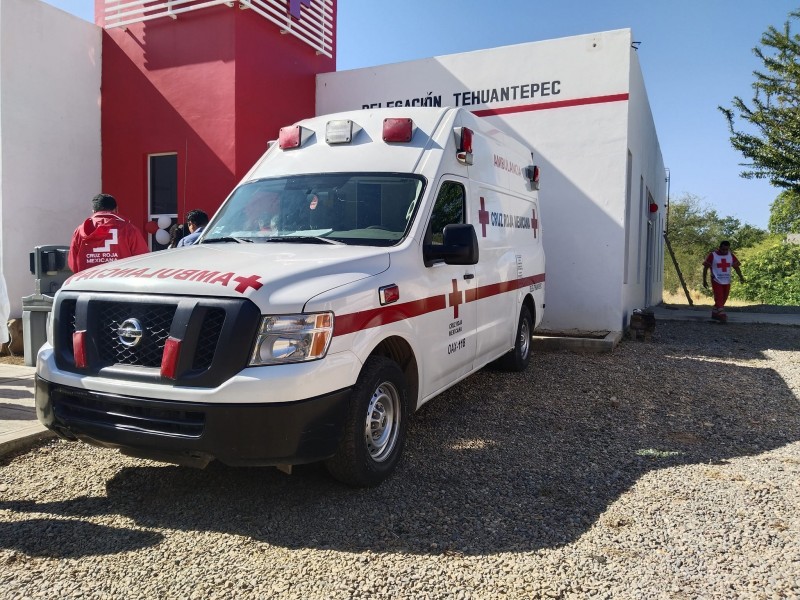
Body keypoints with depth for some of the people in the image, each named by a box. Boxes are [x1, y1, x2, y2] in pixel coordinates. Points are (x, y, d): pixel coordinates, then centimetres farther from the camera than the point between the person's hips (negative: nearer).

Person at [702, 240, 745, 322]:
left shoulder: (731, 256, 6)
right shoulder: (712, 255, -7)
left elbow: (736, 267, 14)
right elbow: (705, 268, -3)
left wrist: (741, 277, 2)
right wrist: (704, 280, -6)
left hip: (727, 282, 5)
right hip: (716, 281, -5)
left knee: (723, 300, 10)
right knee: (719, 299, -12)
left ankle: (715, 313, 24)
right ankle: (722, 315, -16)